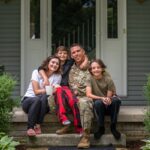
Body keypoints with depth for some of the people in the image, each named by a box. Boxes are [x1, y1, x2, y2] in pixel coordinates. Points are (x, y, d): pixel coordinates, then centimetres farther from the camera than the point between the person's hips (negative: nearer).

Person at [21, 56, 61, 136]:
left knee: (45, 97, -34)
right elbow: (36, 91, -12)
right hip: (28, 100, -2)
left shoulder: (58, 76, 2)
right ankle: (30, 128, -33)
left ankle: (38, 126, -34)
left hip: (43, 104, 2)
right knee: (37, 99, -37)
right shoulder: (37, 72, -4)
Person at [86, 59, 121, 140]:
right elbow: (88, 94, -19)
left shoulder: (108, 79, -10)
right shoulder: (90, 79, -7)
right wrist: (102, 98, -33)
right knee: (98, 103, -36)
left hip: (109, 106, 0)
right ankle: (101, 128, -15)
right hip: (99, 106, 0)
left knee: (116, 100, -33)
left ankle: (113, 127, -16)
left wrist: (108, 99, -31)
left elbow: (109, 97, -7)